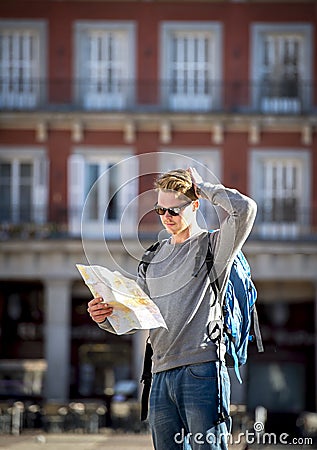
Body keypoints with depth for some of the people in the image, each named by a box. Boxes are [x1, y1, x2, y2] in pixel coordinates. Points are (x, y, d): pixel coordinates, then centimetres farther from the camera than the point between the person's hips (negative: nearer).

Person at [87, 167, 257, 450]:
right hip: (161, 374, 6)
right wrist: (104, 316, -1)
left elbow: (244, 208, -17)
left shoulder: (213, 246, 3)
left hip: (201, 369, -6)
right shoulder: (154, 257, 21)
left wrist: (203, 187, -2)